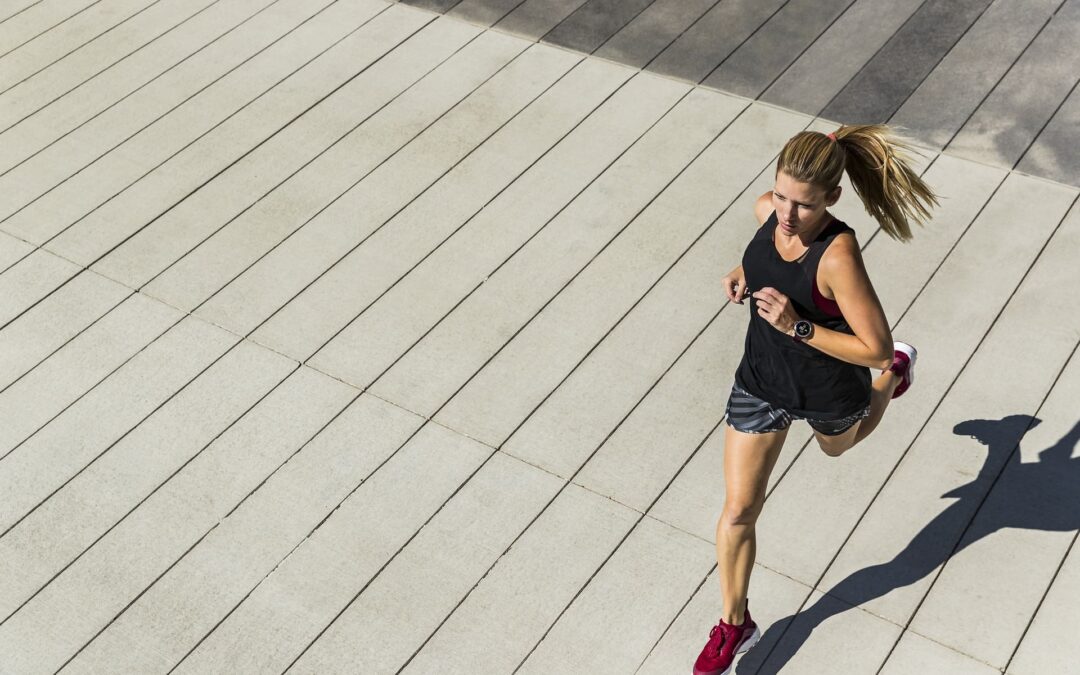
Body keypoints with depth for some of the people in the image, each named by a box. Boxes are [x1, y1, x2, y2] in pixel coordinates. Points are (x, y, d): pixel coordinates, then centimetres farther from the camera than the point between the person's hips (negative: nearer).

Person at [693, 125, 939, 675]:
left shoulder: (838, 257, -36)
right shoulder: (768, 210, -17)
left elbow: (874, 347, -30)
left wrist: (796, 326, -37)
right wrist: (743, 274, -11)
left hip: (828, 393, -4)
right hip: (761, 382, 4)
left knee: (837, 446, 35)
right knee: (738, 511, 6)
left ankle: (897, 372, 63)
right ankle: (735, 624, 27)